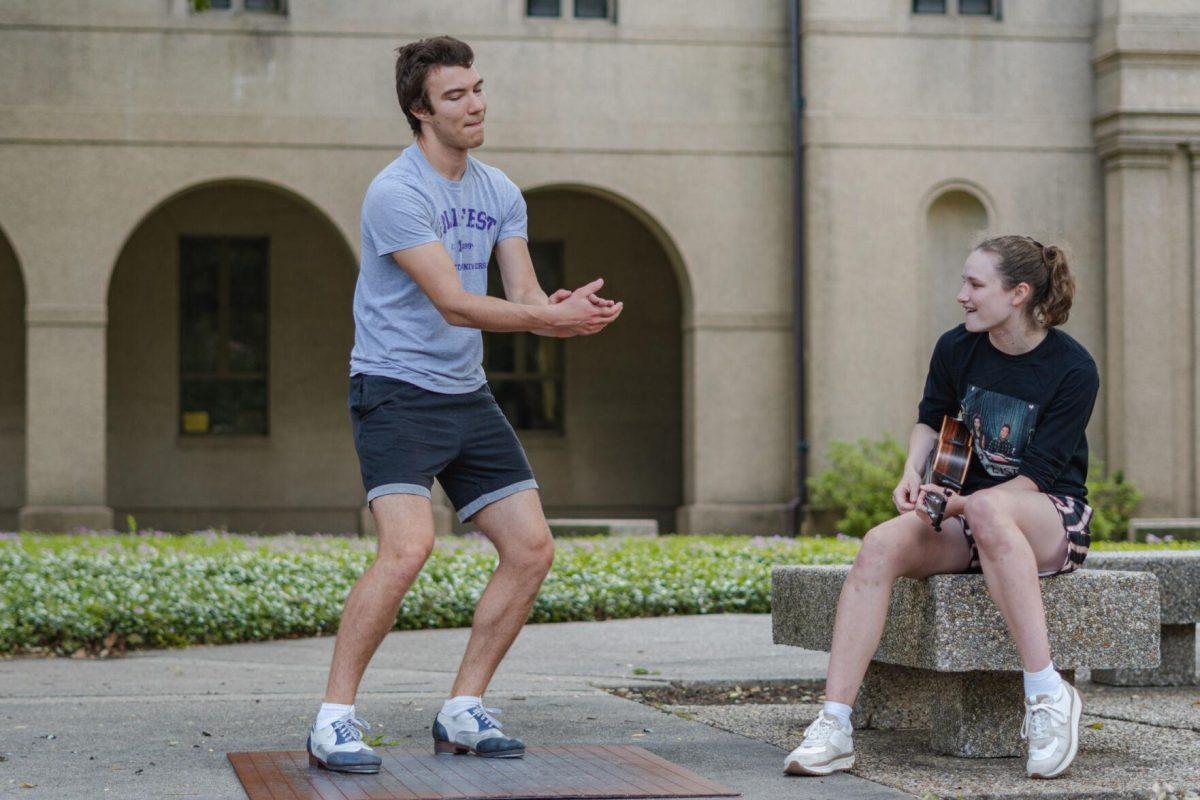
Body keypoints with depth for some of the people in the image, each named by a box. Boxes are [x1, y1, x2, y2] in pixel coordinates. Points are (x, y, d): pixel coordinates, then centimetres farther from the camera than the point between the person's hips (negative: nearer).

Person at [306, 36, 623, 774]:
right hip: (396, 392, -8)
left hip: (468, 395, 8)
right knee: (408, 546, -25)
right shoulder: (396, 193, -15)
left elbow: (524, 293, 3)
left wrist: (560, 311, -20)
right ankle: (334, 720, -15)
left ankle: (463, 712, 14)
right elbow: (452, 303, -22)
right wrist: (547, 318, -30)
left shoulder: (499, 192, 10)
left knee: (532, 548, 3)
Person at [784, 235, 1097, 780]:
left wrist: (960, 504, -27)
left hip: (1052, 518, -5)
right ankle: (833, 728, -33)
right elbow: (932, 418, 22)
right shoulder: (956, 349, 3)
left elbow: (1037, 474, -15)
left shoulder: (1072, 369, -11)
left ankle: (1047, 695, -40)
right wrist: (912, 474, 2)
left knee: (987, 508, -41)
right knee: (880, 544, -27)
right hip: (962, 516, 5)